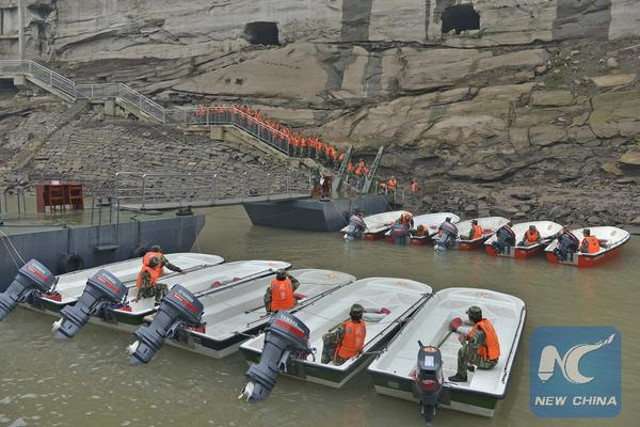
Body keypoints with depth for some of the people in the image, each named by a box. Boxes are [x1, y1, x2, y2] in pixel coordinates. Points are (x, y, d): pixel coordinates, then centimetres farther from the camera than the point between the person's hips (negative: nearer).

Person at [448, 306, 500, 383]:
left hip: (487, 362, -9)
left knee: (462, 352, -8)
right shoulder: (486, 322, -2)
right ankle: (472, 366, 42)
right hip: (494, 358, 9)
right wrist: (467, 336, 2)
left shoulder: (479, 331, -31)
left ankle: (461, 376, 8)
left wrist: (462, 341, -11)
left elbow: (469, 352, -28)